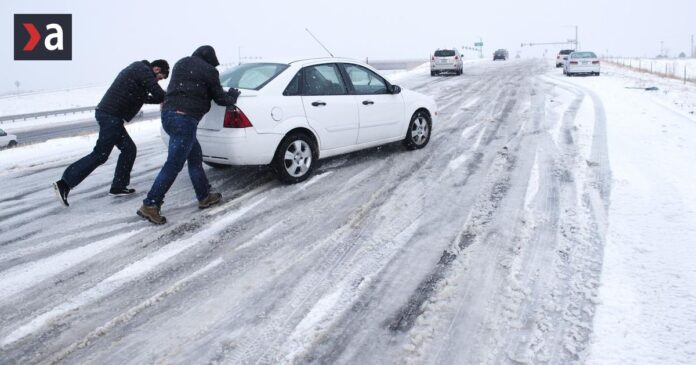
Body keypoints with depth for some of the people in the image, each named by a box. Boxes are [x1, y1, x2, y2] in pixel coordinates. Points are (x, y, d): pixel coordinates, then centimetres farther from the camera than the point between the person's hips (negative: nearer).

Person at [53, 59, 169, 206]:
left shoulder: (137, 69, 23)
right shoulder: (144, 71, -7)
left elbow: (141, 96, 33)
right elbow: (159, 93, -14)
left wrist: (160, 100, 25)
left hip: (106, 113, 10)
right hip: (111, 116, -10)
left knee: (128, 149, 14)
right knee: (100, 155, -8)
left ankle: (118, 187, 17)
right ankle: (65, 183, -9)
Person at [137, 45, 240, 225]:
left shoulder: (181, 63, 20)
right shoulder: (208, 71, 1)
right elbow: (220, 98, 8)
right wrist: (233, 95, 29)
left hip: (168, 114, 9)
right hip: (185, 118, -9)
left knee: (195, 157, 19)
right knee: (174, 165, -6)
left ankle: (204, 196, 26)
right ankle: (150, 205, -6)